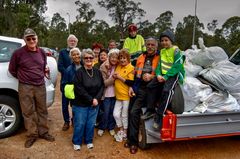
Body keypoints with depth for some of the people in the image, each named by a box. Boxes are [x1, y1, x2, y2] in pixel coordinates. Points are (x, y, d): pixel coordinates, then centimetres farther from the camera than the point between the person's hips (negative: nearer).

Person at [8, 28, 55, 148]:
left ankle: (43, 132, 25)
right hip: (25, 87, -3)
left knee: (42, 110, 11)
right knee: (28, 112, 5)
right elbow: (12, 69, 2)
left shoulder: (42, 52, 5)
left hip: (40, 86, 4)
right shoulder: (18, 53, -8)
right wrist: (23, 78, 9)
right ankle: (32, 135, 19)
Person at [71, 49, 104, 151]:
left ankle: (89, 141, 33)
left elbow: (102, 86, 3)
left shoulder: (97, 72, 3)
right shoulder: (79, 72, -11)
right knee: (79, 124, 6)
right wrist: (91, 100, -17)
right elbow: (79, 89, -17)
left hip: (94, 103, 4)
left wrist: (96, 99, -10)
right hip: (80, 104, -4)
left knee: (91, 124, 13)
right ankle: (76, 142, 28)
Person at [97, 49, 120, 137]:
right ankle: (102, 128, 25)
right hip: (106, 93, -3)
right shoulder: (103, 67, -12)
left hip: (115, 93, 3)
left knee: (112, 112, 14)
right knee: (106, 112, 3)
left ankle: (111, 127, 32)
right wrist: (112, 77, -28)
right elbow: (104, 82, -14)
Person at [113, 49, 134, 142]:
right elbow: (115, 78, 22)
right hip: (118, 95, 6)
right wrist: (114, 76, 0)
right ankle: (120, 130, 30)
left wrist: (120, 77, -18)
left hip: (126, 95, -6)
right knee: (116, 114, 6)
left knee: (124, 115, 9)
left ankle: (124, 133, 30)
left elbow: (131, 82, -19)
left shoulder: (131, 68, -11)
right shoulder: (118, 67, 9)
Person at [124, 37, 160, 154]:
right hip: (137, 87, 6)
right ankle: (131, 138, 24)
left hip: (147, 89, -5)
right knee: (131, 112, 7)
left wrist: (151, 76, -18)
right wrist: (131, 87, 10)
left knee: (134, 112, -12)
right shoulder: (141, 57, 14)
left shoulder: (159, 58, -2)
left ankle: (133, 141, 3)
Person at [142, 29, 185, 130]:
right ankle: (151, 110, 8)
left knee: (166, 90, -29)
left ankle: (159, 117, -23)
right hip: (163, 75, 8)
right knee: (151, 86, -2)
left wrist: (166, 77, -22)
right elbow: (160, 65, 12)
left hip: (175, 74, -8)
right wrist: (158, 74, -8)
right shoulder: (162, 51, 14)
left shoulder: (176, 50, -9)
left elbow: (177, 66, -17)